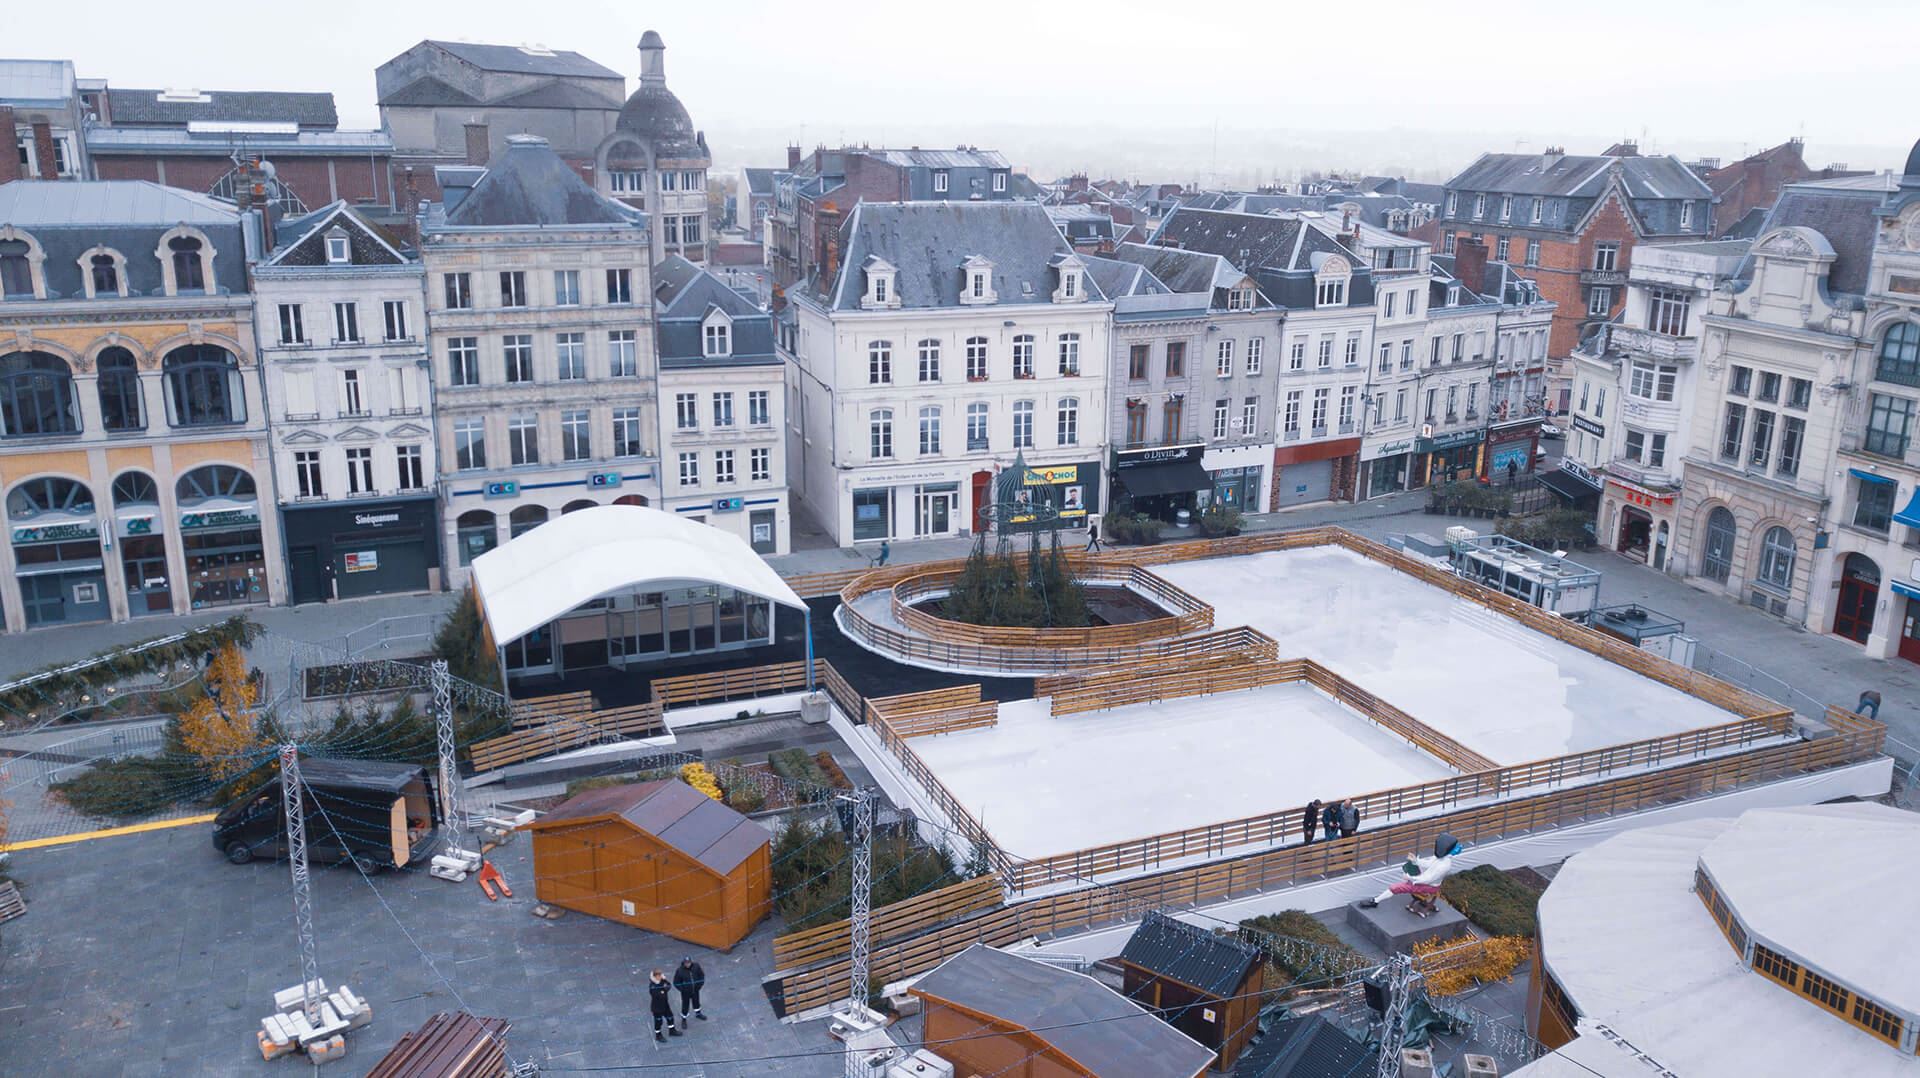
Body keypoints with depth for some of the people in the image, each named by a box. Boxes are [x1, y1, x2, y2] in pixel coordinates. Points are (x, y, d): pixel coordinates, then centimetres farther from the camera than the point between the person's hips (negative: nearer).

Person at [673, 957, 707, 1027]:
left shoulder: (696, 966, -17)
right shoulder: (680, 971, -26)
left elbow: (701, 975, 0)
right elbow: (676, 983, -14)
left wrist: (699, 985, -4)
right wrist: (682, 989, -14)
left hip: (695, 990, 4)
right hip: (686, 992, -3)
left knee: (696, 1002, 25)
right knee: (685, 1006, 8)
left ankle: (698, 1013, 51)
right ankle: (683, 1019, 31)